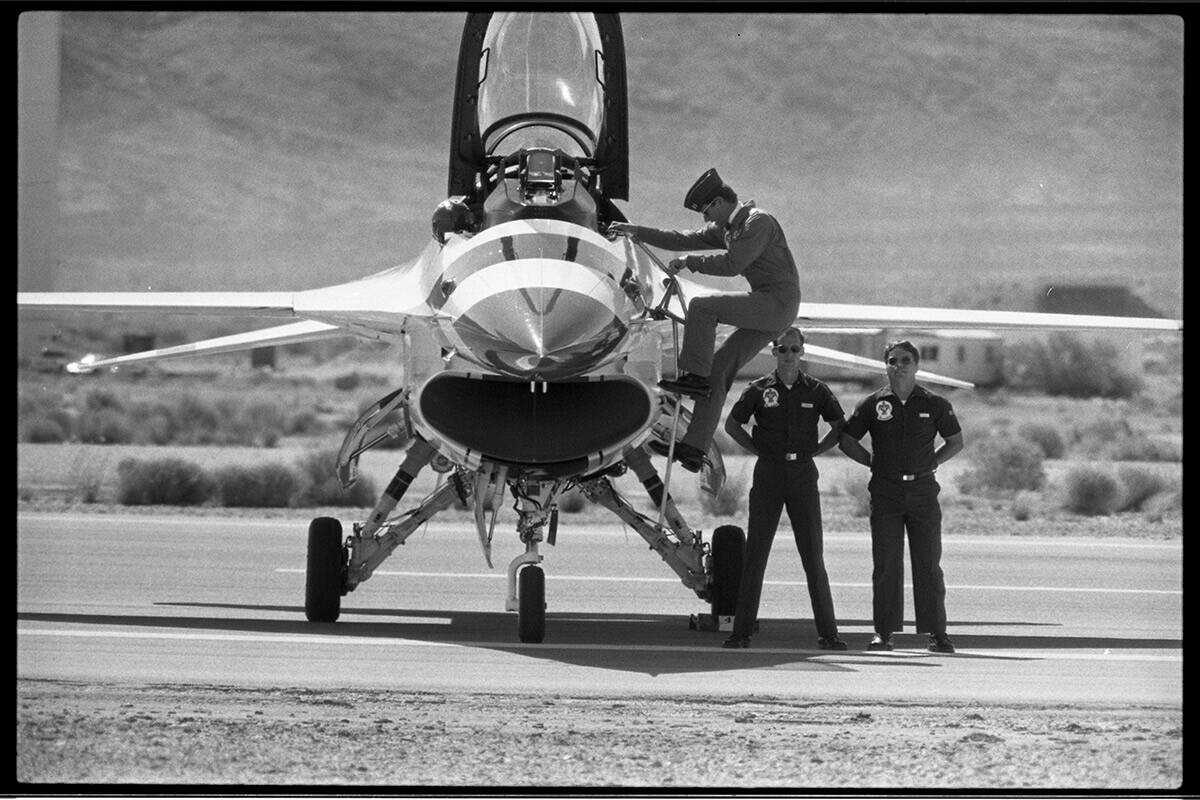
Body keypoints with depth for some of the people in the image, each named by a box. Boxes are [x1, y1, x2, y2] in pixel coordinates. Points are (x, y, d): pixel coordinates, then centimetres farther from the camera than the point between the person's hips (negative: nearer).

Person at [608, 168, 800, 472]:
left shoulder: (758, 222, -12)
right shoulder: (726, 228, 18)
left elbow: (732, 263, -20)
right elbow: (685, 240, 19)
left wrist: (689, 263, -10)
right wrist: (637, 232, 14)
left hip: (778, 301, -9)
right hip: (764, 309, 9)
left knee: (702, 307, -19)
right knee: (719, 369, 2)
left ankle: (694, 376, -15)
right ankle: (694, 447, -1)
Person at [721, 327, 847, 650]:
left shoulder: (815, 390, 4)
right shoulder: (760, 389, 2)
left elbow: (840, 426, 13)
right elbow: (732, 424, 8)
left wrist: (813, 450, 4)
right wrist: (759, 451, 2)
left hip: (803, 474, 0)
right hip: (768, 475, 0)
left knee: (813, 555, 0)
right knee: (755, 554, 0)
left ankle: (827, 632, 2)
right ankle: (741, 631, 2)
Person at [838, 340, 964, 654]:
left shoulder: (935, 404, 5)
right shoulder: (873, 404, 4)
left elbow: (956, 442, 15)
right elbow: (846, 440, 12)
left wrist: (931, 463, 4)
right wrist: (872, 461, 3)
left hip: (923, 490, 0)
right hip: (886, 492, 0)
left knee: (928, 564, -1)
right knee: (886, 565, -2)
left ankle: (937, 633, 2)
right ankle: (884, 632, 1)